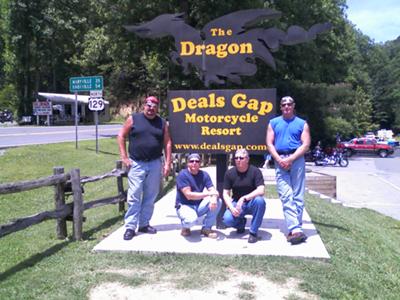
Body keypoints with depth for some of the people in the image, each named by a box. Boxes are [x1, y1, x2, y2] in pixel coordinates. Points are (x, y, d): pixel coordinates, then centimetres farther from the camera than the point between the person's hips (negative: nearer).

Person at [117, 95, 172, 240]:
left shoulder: (162, 123, 8)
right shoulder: (133, 119, 1)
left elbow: (167, 143, 7)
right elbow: (121, 136, 3)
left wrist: (167, 163, 0)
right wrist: (124, 157, -4)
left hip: (155, 164, 3)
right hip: (136, 164, -3)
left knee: (150, 196, 9)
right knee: (134, 196, -3)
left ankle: (144, 224, 21)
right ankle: (130, 227, 4)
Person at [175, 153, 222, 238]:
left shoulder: (204, 174, 1)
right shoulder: (183, 174, -14)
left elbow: (213, 190, -8)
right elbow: (188, 195, -22)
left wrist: (214, 198, -34)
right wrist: (208, 194, -23)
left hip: (199, 206, 5)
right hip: (184, 206, -5)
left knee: (218, 201, -18)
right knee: (191, 219, -37)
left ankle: (206, 228, -2)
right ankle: (185, 227, 2)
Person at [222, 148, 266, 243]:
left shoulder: (255, 171, -11)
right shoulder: (230, 173, -2)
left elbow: (261, 191, -22)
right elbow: (225, 194, -1)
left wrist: (244, 198, -32)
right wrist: (231, 208, -19)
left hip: (251, 203, -1)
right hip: (236, 203, 2)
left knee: (259, 200, -36)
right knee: (227, 219, -27)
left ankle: (253, 232, -17)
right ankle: (241, 223, 14)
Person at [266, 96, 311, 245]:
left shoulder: (302, 124, 10)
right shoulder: (273, 123, 15)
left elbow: (306, 145, -1)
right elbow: (269, 143, 7)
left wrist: (290, 159, -12)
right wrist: (279, 159, -9)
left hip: (296, 160, -1)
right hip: (280, 161, 1)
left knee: (297, 196, -2)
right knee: (286, 196, -8)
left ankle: (294, 229, 3)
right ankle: (296, 229, -11)